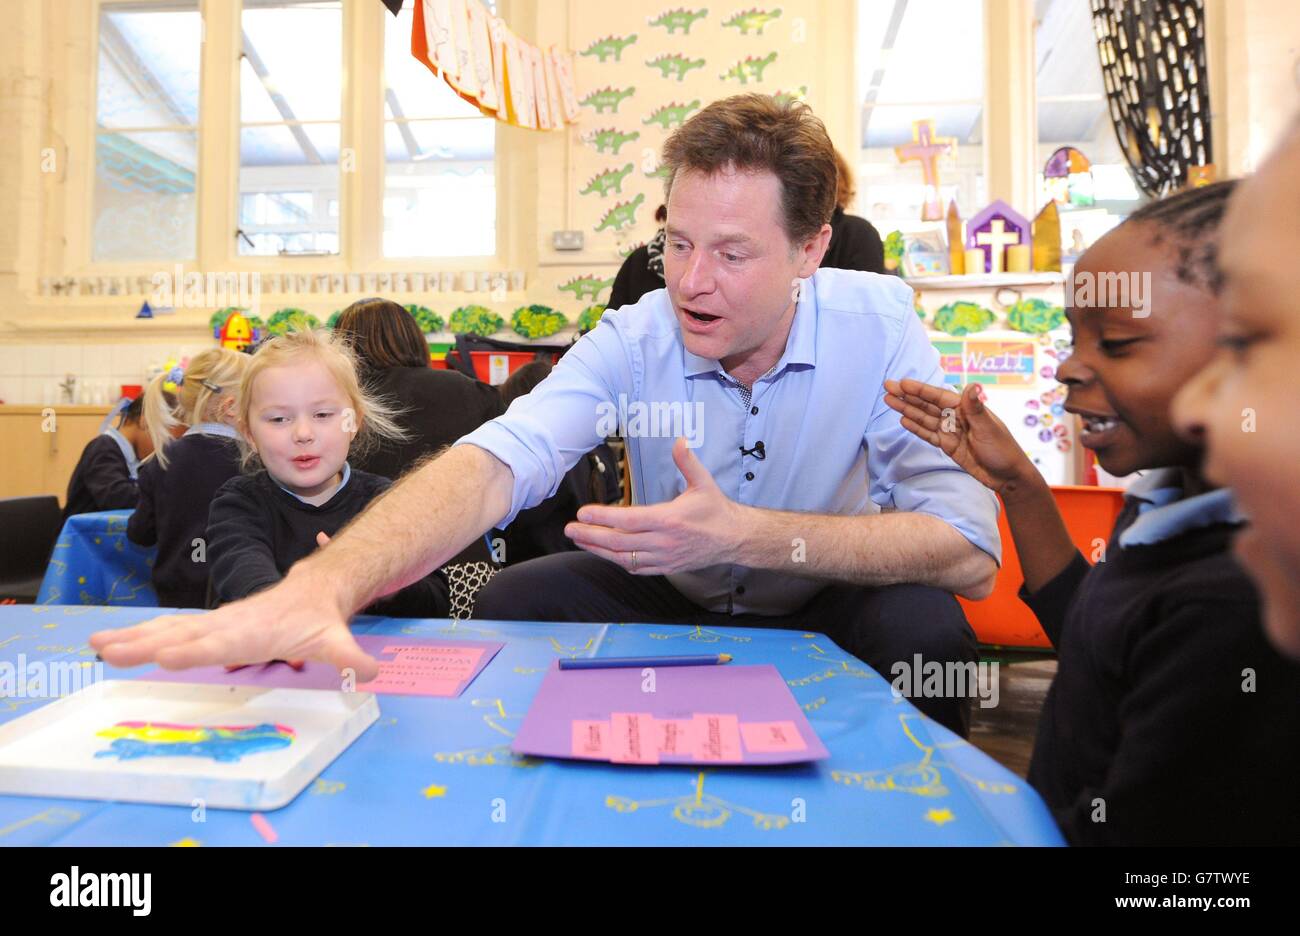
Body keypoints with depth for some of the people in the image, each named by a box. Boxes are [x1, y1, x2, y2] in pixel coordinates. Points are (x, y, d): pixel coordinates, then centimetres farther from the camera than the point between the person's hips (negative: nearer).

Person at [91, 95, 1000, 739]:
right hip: (671, 597, 1)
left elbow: (969, 554, -28)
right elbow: (492, 465, -34)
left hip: (833, 603, 0)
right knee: (515, 602, -20)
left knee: (923, 629, -31)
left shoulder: (878, 327, -21)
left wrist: (746, 535, -37)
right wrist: (321, 585, -52)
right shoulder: (635, 340, -19)